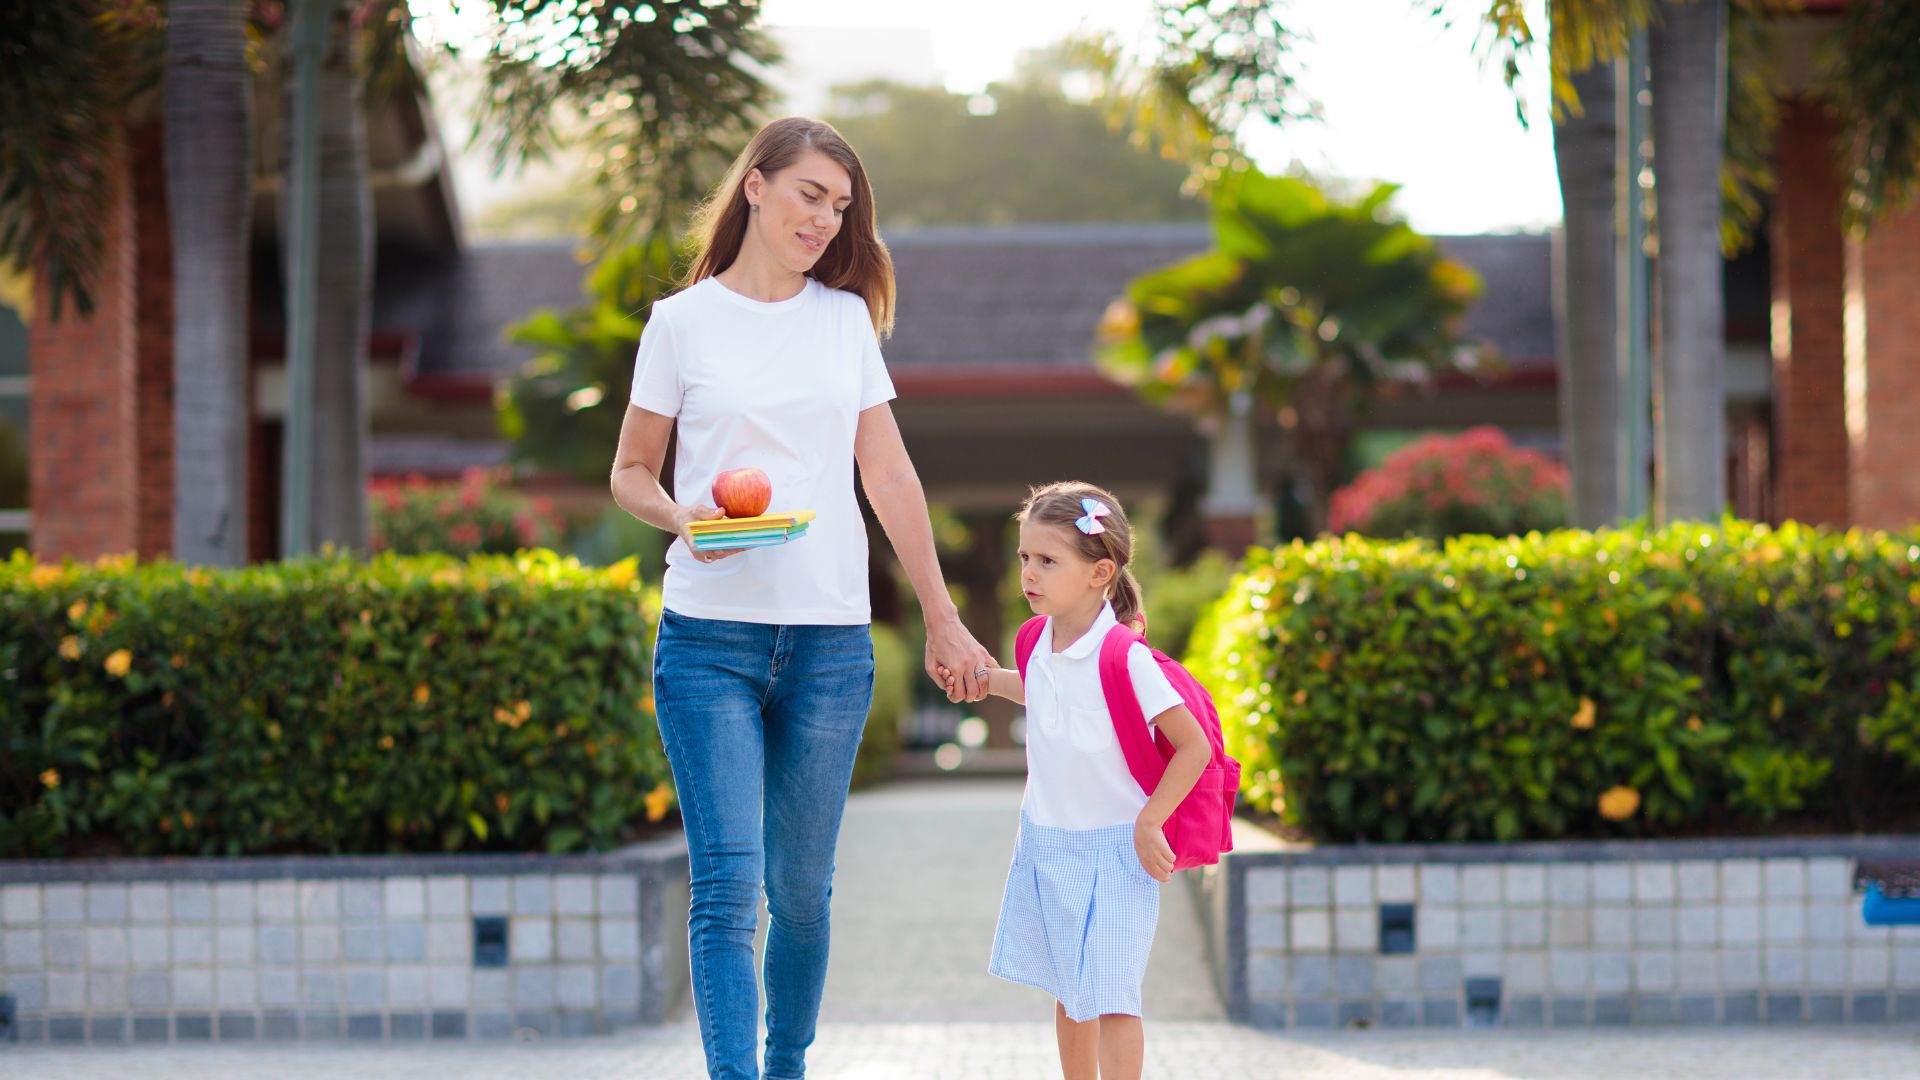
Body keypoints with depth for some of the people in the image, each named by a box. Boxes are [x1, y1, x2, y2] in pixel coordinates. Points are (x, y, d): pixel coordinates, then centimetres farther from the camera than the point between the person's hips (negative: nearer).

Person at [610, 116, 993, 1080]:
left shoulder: (845, 316, 11)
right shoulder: (683, 323, 3)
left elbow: (890, 477, 14)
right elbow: (629, 473, 9)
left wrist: (943, 621, 13)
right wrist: (681, 515, -13)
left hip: (831, 640, 3)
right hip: (710, 636, -3)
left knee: (802, 888, 6)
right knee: (728, 883, -10)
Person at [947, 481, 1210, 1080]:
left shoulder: (1125, 658, -20)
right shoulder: (1041, 642, 0)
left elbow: (1193, 745, -16)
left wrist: (1148, 821, -17)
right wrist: (988, 679, 16)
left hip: (1110, 850, -7)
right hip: (1046, 842, 7)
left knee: (1108, 995, -9)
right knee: (1068, 992, 17)